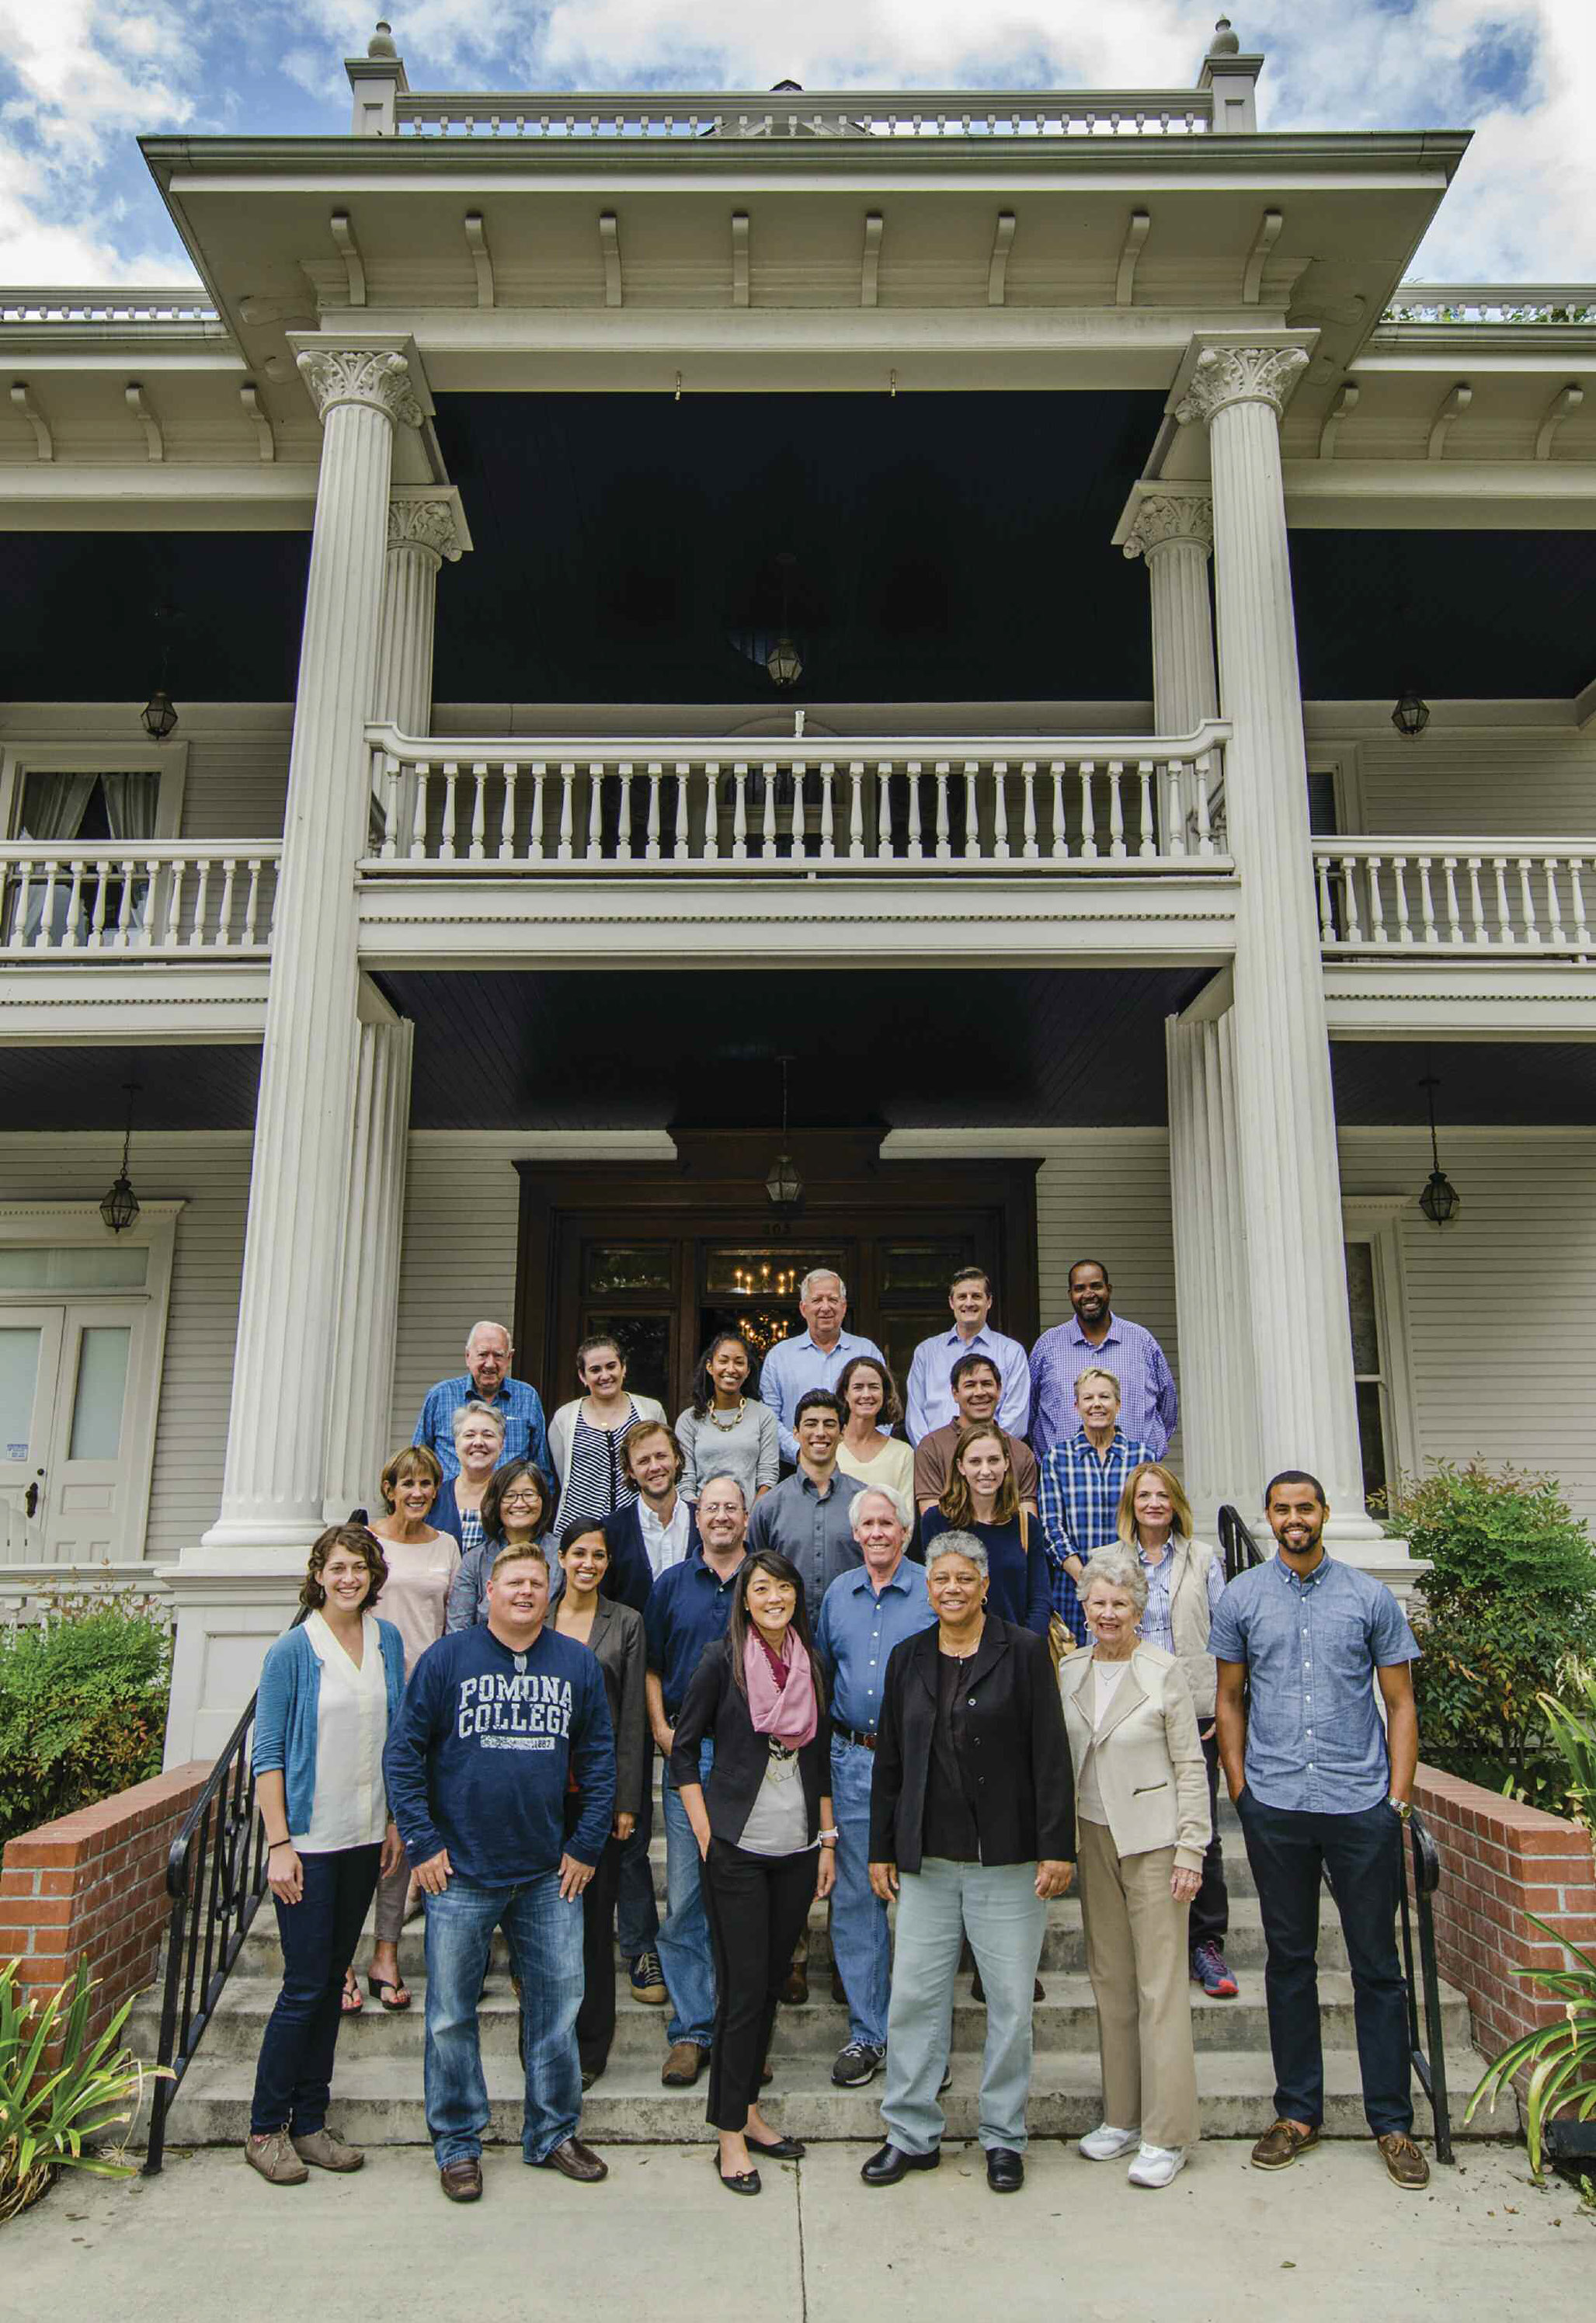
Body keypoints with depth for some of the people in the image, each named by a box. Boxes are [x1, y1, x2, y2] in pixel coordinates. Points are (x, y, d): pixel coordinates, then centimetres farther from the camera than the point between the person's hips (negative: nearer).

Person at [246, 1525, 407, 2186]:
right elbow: (267, 1754, -9)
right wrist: (278, 1844, -14)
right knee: (305, 1985, -1)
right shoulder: (293, 1650, -11)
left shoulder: (387, 1641, 4)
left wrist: (396, 1821, 9)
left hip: (364, 1836, 5)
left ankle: (310, 2123, 24)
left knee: (332, 1981, 12)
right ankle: (265, 2129, 16)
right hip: (309, 1839, -5)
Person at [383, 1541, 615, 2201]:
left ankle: (552, 2135, 29)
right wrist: (422, 1845, -9)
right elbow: (404, 1753, -4)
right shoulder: (446, 1659, -5)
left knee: (558, 2005, 11)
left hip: (550, 1874, 2)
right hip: (461, 1873, -2)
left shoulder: (577, 1664, 2)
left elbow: (599, 1759, 6)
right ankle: (457, 2143, 26)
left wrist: (585, 1846, 2)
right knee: (451, 2015, 8)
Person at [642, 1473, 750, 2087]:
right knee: (685, 1899, 3)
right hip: (687, 1755, 1)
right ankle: (691, 2030, 14)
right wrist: (661, 1729, -1)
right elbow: (650, 1667, 11)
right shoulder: (671, 1585, 8)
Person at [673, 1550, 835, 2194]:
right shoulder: (722, 1663, -8)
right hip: (737, 1849, -5)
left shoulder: (810, 1665, 6)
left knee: (772, 1983, 12)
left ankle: (748, 2110, 27)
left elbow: (818, 1759, 14)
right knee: (743, 1988, -1)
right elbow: (684, 1749, -3)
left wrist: (827, 1838, 10)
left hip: (797, 1850, 5)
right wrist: (705, 1833, -8)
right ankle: (731, 2133, 11)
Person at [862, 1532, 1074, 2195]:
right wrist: (881, 1849, 10)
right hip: (924, 1860, 3)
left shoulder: (1023, 1652, -4)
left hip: (1007, 1860, -3)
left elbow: (1050, 1756, -5)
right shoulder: (908, 1659, 8)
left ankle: (1003, 2138, 23)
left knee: (1010, 2002, 6)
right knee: (913, 1996, 7)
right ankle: (912, 2134, 23)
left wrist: (1058, 1848, -9)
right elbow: (888, 1760, 12)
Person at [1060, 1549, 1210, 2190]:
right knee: (1109, 1980, 12)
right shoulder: (1069, 1671, 5)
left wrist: (1190, 1851, -10)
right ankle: (1122, 2116, 24)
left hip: (1151, 1841, -5)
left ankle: (1166, 2135, 8)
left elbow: (1190, 1767, -7)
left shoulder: (1164, 1672, -9)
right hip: (1094, 1839, 5)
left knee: (1161, 1985, -2)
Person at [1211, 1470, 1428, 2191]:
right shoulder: (1241, 1598, 4)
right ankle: (1297, 2112, 24)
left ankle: (1392, 2121, 20)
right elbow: (1229, 1699, 9)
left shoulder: (1369, 1597, 2)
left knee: (1377, 1964, 7)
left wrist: (1399, 1796, -3)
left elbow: (1400, 1702, 4)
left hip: (1363, 1805, -1)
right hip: (1274, 1807, 1)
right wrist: (1239, 1787, 2)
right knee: (1289, 1961, 11)